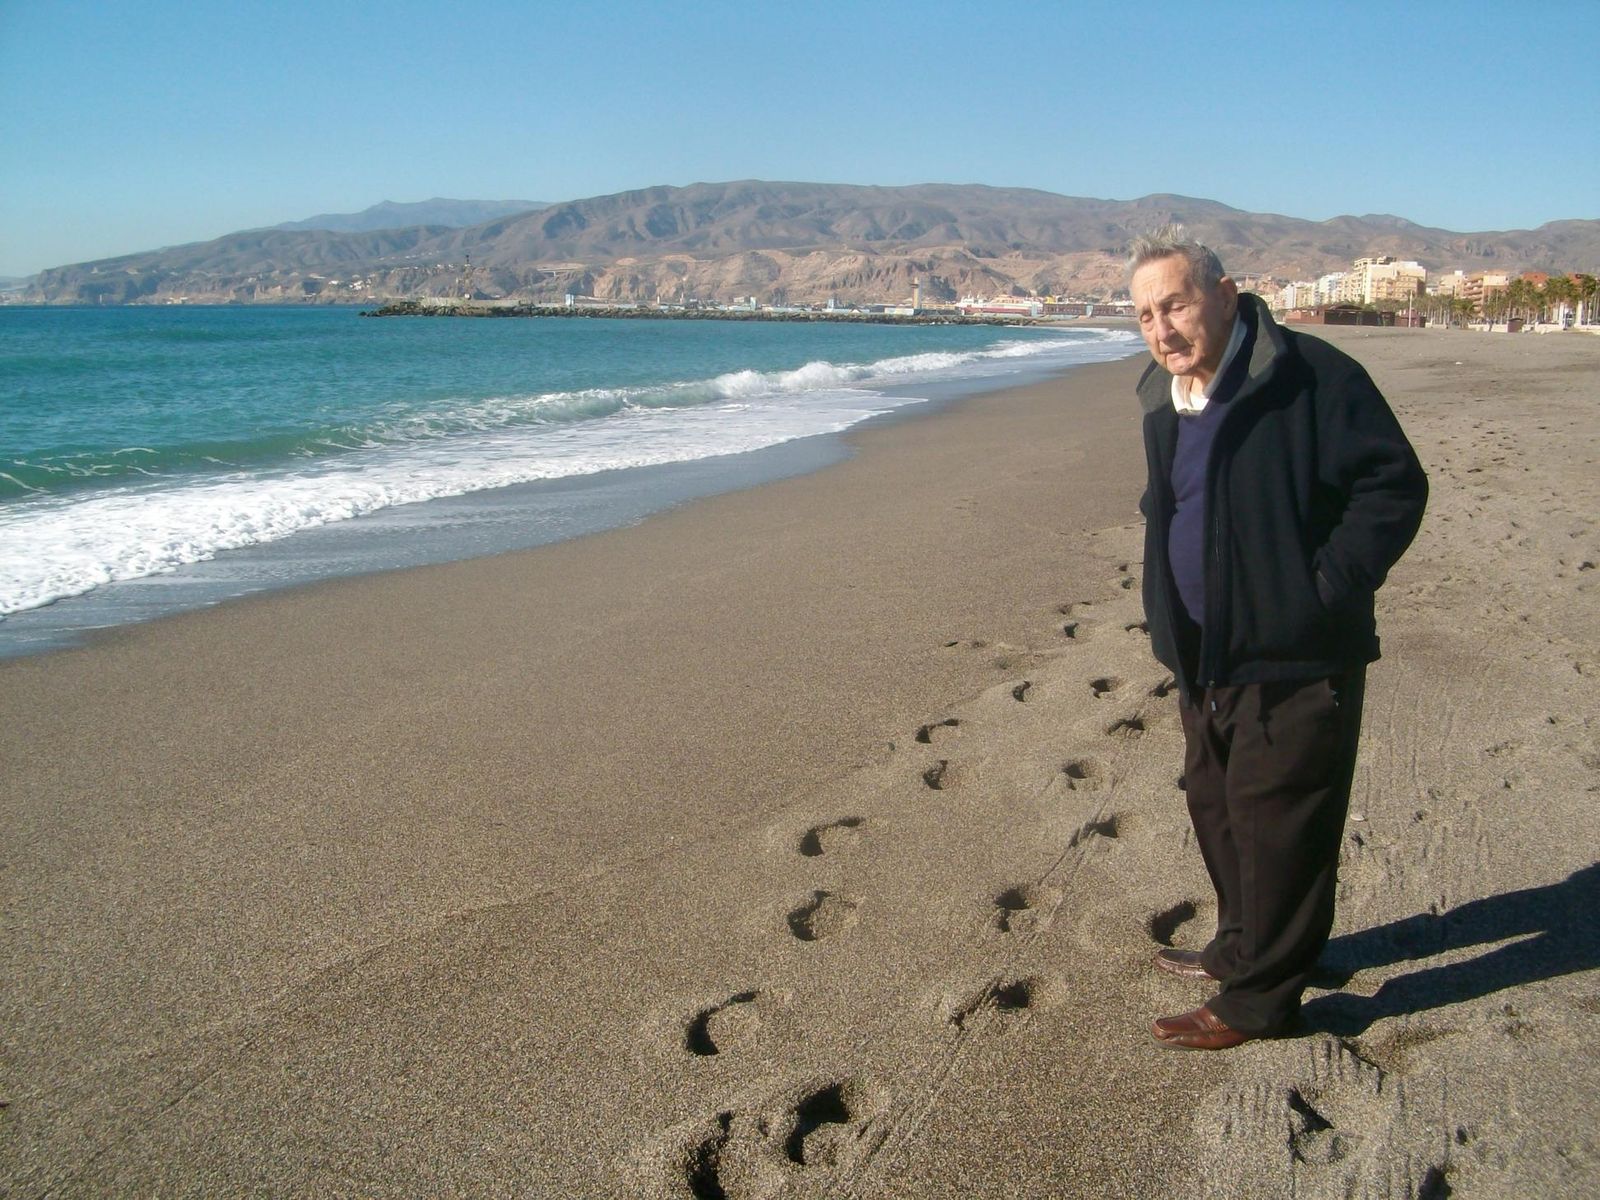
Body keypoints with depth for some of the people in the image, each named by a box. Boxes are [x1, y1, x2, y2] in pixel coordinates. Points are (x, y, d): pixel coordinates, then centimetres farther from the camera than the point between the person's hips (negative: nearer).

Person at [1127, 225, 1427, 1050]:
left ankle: (1257, 999, 12)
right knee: (1216, 805, 19)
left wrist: (1326, 592, -18)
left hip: (1296, 658, -8)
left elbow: (1396, 485, -15)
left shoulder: (1311, 377, -15)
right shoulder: (1164, 401, 9)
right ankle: (1242, 946, 39)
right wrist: (1168, 618, 12)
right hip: (1206, 657, 8)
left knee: (1279, 823, 0)